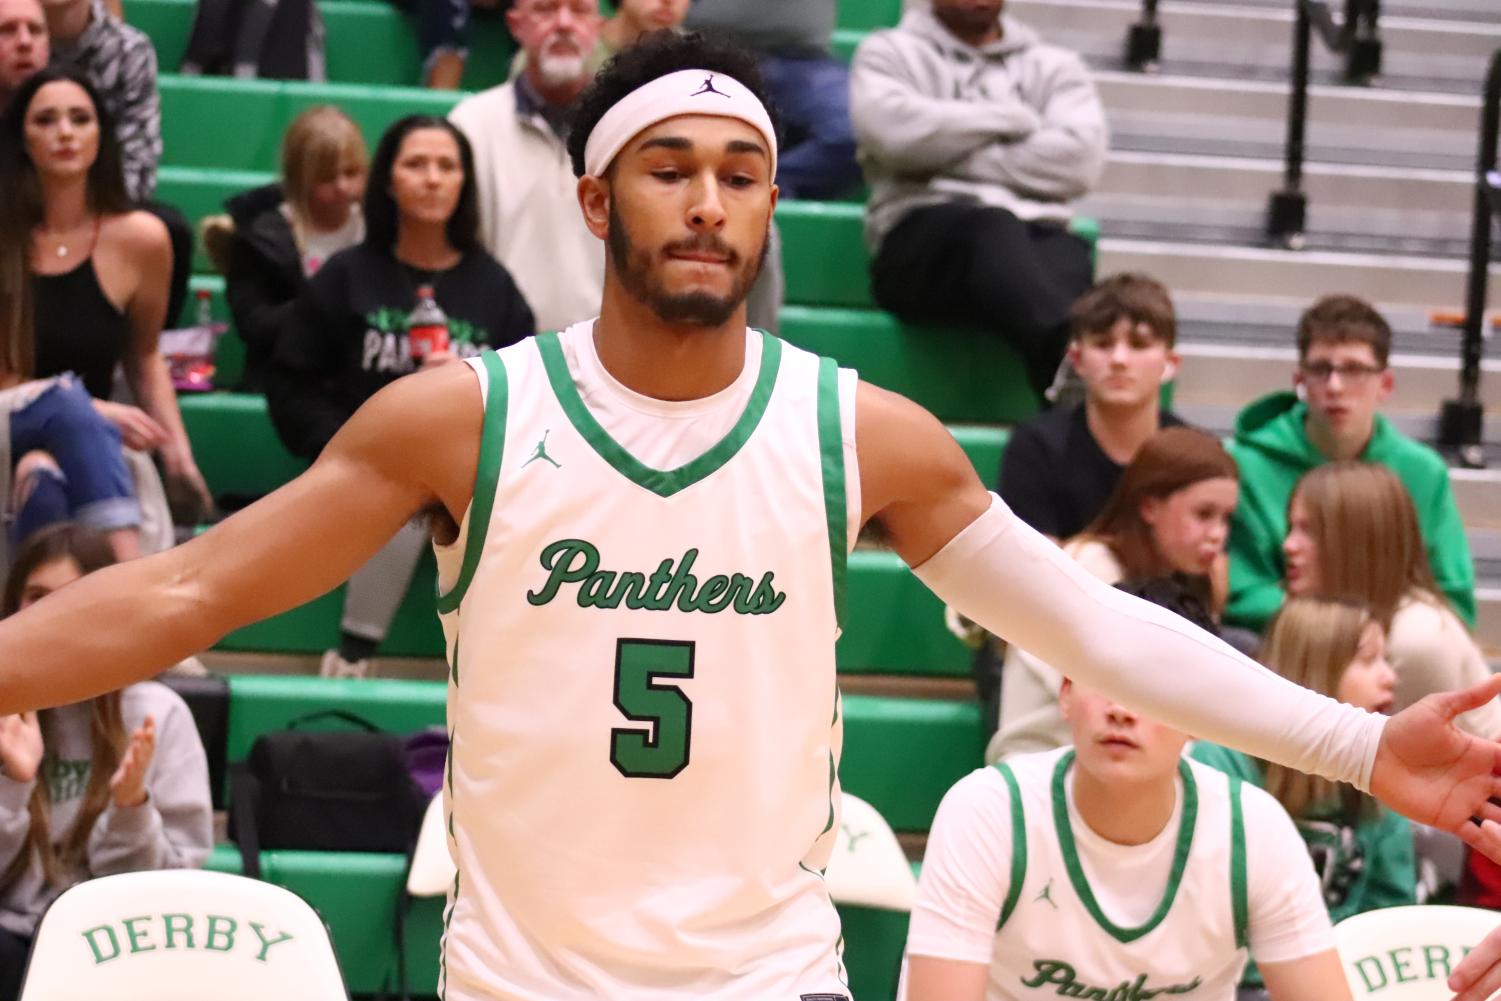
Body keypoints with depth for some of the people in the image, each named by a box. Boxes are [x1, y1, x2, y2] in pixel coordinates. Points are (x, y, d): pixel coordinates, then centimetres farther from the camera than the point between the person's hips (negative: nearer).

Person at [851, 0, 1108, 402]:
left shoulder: (1054, 66, 24)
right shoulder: (889, 53, 20)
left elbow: (1080, 159, 2)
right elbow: (890, 129, -5)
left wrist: (945, 156, -1)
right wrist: (1012, 119, 3)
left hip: (1035, 235, 2)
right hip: (923, 236, -2)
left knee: (1066, 256, -36)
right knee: (993, 229, -38)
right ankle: (1068, 351, -68)